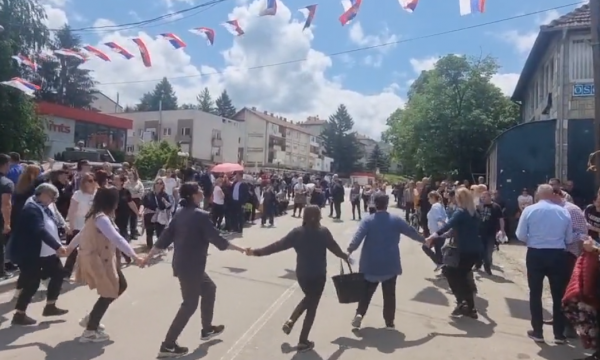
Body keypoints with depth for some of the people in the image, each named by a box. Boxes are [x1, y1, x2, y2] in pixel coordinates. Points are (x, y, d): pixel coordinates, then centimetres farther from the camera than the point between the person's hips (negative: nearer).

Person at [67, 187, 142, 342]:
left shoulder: (96, 215, 9)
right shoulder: (102, 218, -23)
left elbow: (82, 232, 21)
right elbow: (117, 239, -31)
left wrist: (70, 247, 35)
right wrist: (134, 256, -33)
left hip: (101, 258, 10)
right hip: (98, 260, -10)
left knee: (120, 286, 15)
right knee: (108, 294, 1)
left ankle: (91, 319, 25)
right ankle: (90, 332, 13)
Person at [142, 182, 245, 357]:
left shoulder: (180, 213, 5)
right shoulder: (201, 215, -18)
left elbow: (165, 238, 6)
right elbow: (217, 240, -15)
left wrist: (148, 256, 13)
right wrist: (237, 248, -2)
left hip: (182, 264, 9)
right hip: (191, 267, -9)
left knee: (209, 289, 23)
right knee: (190, 305, 3)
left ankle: (207, 329, 35)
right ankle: (168, 345, 9)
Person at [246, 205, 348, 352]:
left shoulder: (297, 232, -8)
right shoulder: (323, 232, -12)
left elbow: (278, 245, -11)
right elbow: (335, 248, -1)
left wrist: (256, 252, -7)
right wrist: (345, 256, 20)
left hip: (301, 273, 3)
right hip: (318, 275, -3)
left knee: (309, 298, 30)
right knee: (312, 306, 10)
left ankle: (290, 321, 16)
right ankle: (303, 342, 15)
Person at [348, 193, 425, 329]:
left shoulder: (367, 220, -6)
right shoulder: (396, 220, -2)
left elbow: (358, 236, -20)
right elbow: (411, 232, 6)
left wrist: (350, 249, -22)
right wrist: (424, 239, 22)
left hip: (371, 264, 0)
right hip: (390, 264, 0)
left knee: (367, 291, 15)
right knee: (389, 293, 11)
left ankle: (359, 313, 0)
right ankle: (389, 322, 17)